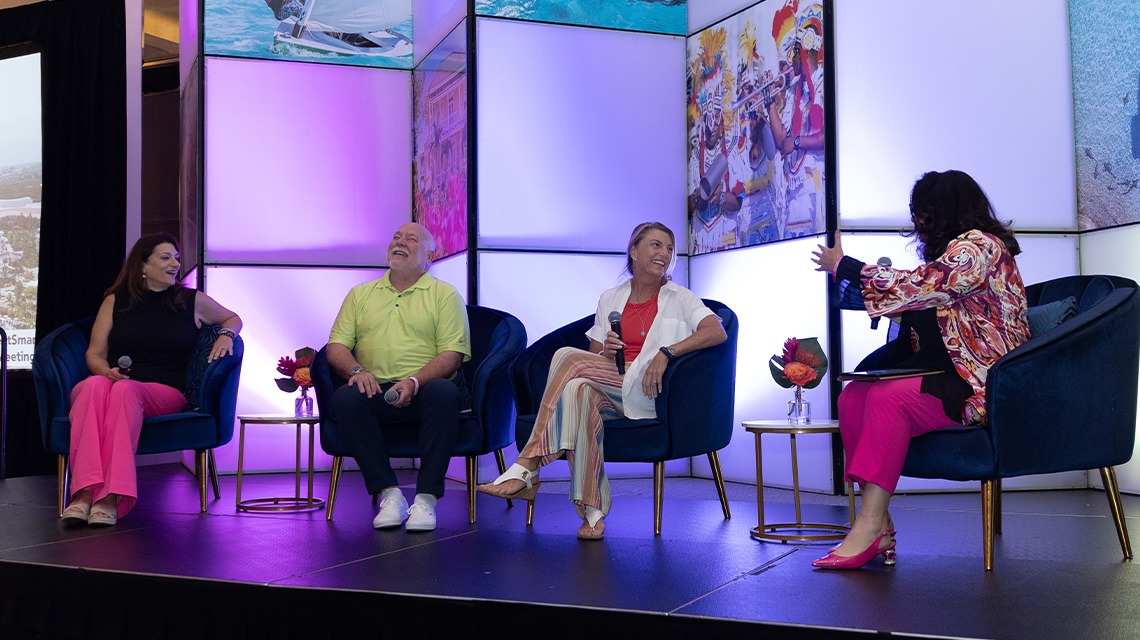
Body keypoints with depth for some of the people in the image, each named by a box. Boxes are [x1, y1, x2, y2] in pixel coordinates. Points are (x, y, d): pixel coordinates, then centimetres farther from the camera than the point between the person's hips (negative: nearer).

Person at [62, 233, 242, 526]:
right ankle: (84, 493, -48)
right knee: (94, 385, -36)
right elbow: (94, 353, 15)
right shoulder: (115, 301, 19)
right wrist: (107, 371, -7)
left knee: (125, 390, -37)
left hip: (165, 392, -1)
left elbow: (233, 318, 32)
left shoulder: (192, 301, 18)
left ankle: (111, 497, -49)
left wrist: (226, 335, 8)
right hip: (114, 382, 1)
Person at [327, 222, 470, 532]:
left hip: (423, 390, -2)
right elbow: (336, 346, 13)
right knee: (345, 397, -30)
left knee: (444, 392, -35)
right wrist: (356, 370, -10)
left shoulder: (445, 294, 10)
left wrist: (414, 381, -19)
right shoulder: (361, 294, 21)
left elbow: (452, 353, -2)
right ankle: (389, 494, -23)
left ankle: (426, 498, -29)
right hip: (376, 390, 2)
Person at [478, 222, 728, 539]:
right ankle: (592, 511, -34)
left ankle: (527, 467, -24)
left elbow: (718, 332, -10)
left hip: (646, 394, -4)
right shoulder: (610, 299, 20)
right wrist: (604, 354, -6)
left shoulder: (679, 298, 8)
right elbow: (594, 356, 19)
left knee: (567, 356, -24)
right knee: (579, 389, -35)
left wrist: (666, 352, -21)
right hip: (608, 393, 4)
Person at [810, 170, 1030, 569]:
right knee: (852, 396, -11)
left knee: (888, 398, -29)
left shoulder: (977, 245, -11)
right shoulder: (957, 250, 20)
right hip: (947, 375, 9)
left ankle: (869, 529, -28)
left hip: (982, 386, -9)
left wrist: (841, 265, -11)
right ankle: (878, 526, -18)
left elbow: (912, 286, -21)